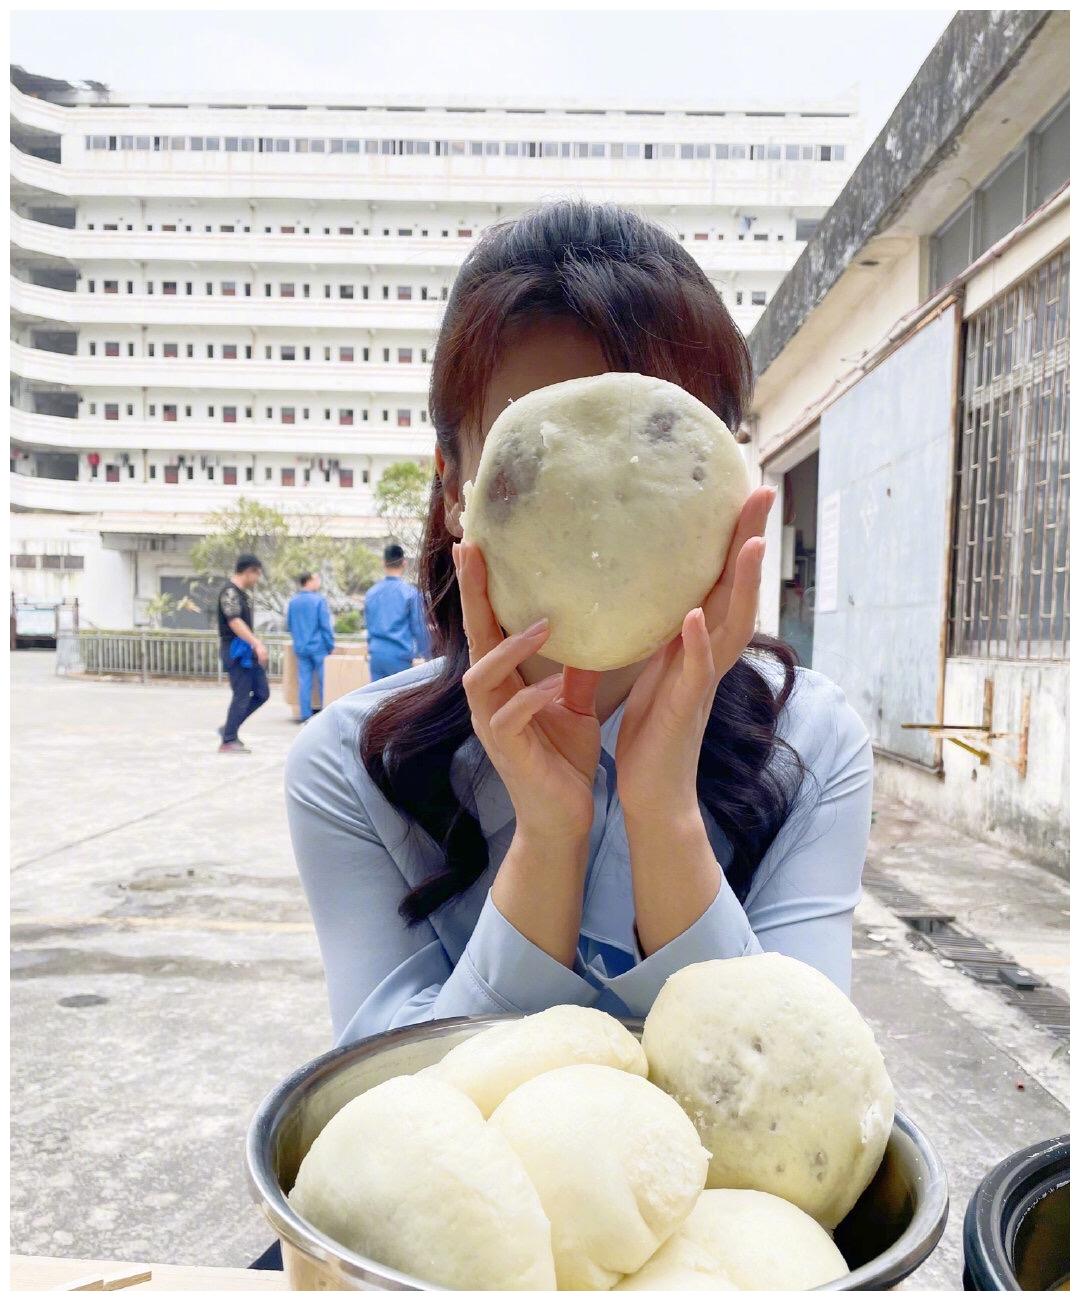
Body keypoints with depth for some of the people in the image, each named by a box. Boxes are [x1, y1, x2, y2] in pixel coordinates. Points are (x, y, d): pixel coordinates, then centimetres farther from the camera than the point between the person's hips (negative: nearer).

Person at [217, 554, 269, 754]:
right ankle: (228, 741, 3)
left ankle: (230, 729, 17)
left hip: (248, 650, 10)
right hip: (236, 650, -10)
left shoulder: (244, 593, 16)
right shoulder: (230, 592, -14)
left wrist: (256, 646, 23)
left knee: (262, 693, 9)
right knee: (242, 696, -6)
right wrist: (257, 644, -30)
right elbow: (235, 622, -24)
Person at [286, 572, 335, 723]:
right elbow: (325, 625, -12)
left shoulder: (293, 602, 5)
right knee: (324, 681, 4)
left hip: (300, 648, 5)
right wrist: (330, 645, -4)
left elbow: (289, 625, 13)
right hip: (319, 647, -4)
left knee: (304, 682, 7)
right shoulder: (319, 600, -11)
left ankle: (306, 715, 8)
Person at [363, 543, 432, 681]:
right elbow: (419, 626, -4)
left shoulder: (371, 593, 7)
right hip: (400, 655, -4)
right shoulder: (410, 592, -7)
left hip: (376, 655, 4)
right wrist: (425, 653, 8)